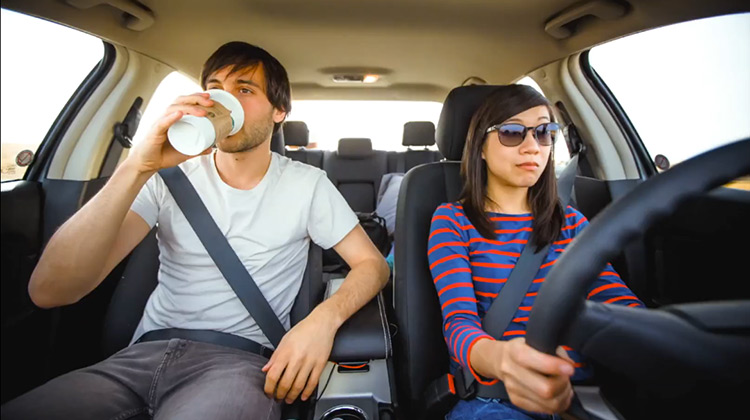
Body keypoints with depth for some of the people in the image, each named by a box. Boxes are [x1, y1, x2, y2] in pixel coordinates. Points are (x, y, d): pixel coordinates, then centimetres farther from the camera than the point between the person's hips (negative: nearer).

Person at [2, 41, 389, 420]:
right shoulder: (170, 177, 1)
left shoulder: (307, 184, 0)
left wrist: (324, 318, -22)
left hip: (243, 359, -1)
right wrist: (138, 168, -21)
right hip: (147, 353, 2)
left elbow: (372, 263, 0)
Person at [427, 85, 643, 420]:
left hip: (578, 386, 6)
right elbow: (459, 322, -16)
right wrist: (500, 358, -40)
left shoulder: (571, 223, 11)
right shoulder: (451, 221, -4)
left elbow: (621, 303, -3)